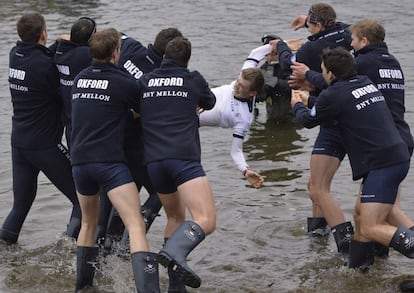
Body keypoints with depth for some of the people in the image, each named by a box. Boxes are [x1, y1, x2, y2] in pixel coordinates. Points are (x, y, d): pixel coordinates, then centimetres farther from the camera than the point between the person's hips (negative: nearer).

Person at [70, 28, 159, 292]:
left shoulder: (79, 79, 13)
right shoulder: (125, 83, -2)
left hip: (79, 161, 6)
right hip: (110, 162, -6)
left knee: (89, 223, 27)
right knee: (136, 226, -14)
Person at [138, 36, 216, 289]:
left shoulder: (145, 81, 17)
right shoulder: (194, 80, 12)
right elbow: (210, 103, 32)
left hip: (153, 161, 5)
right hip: (184, 158, -5)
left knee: (175, 216, 23)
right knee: (207, 221, -16)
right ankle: (175, 252, -44)